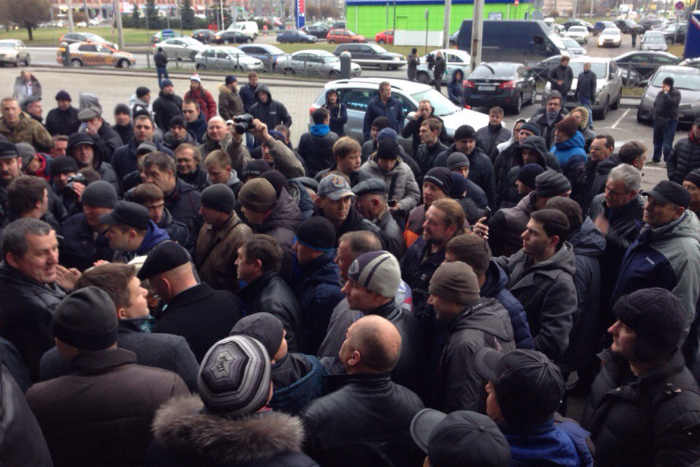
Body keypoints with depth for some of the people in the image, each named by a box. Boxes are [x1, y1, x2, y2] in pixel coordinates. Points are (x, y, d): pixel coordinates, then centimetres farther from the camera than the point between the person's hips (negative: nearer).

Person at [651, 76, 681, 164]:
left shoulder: (676, 93, -9)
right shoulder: (660, 93, 11)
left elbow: (673, 103, -25)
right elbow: (655, 103, 20)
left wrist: (666, 93, -21)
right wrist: (655, 114, 8)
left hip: (670, 121, -7)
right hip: (658, 120, 7)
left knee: (667, 143, -11)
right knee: (657, 141, 16)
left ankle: (668, 161, -6)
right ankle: (656, 158, 28)